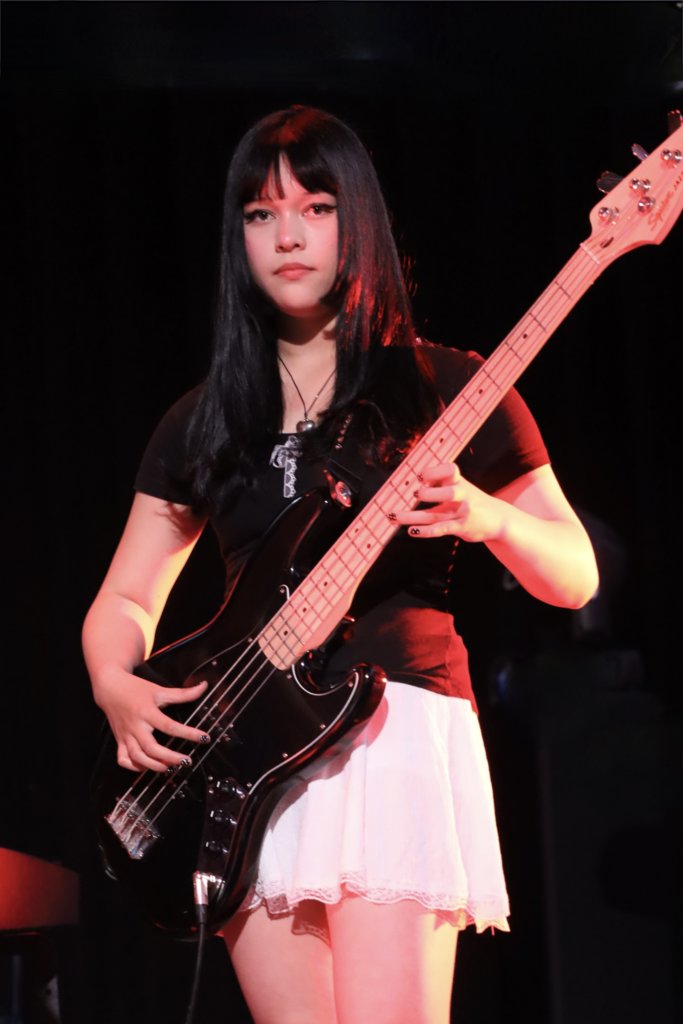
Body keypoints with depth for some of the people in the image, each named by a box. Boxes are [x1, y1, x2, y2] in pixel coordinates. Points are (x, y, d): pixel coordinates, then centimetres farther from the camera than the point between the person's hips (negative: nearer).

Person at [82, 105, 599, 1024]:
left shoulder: (446, 389, 6)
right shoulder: (203, 421, 17)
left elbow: (575, 577, 6)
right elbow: (124, 601, 20)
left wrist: (488, 517, -15)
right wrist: (118, 688, -1)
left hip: (395, 728, -4)